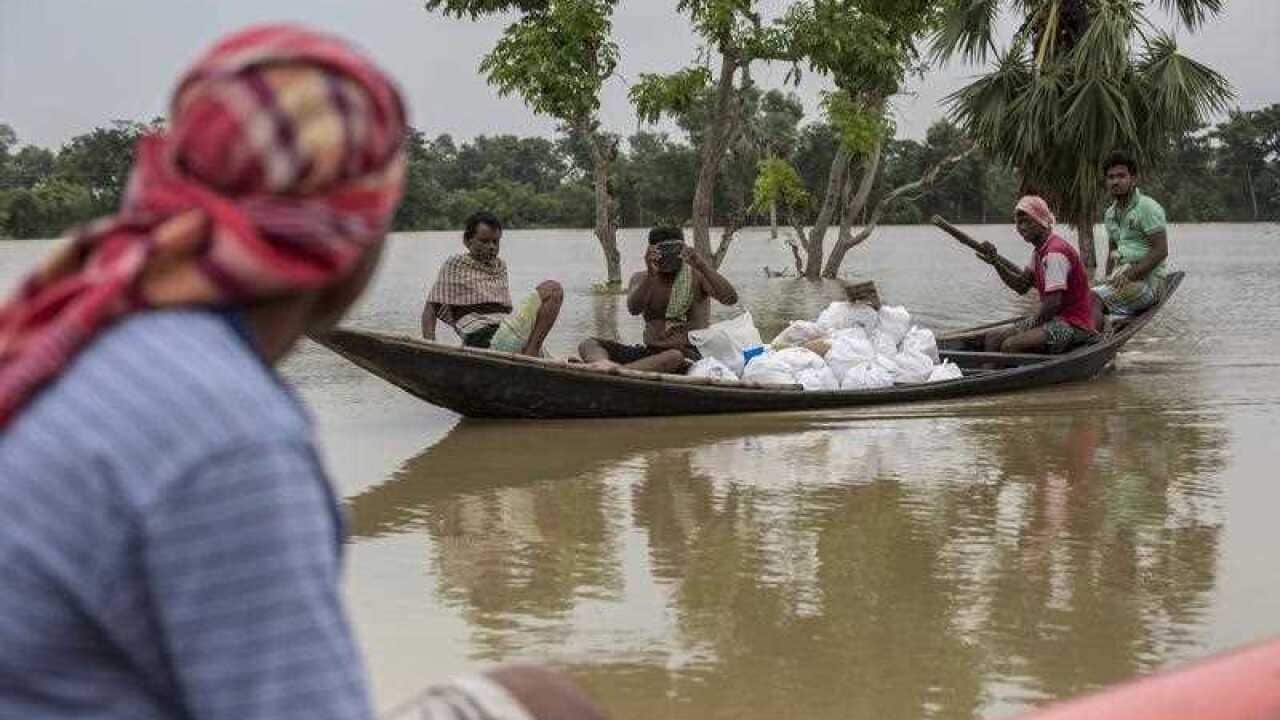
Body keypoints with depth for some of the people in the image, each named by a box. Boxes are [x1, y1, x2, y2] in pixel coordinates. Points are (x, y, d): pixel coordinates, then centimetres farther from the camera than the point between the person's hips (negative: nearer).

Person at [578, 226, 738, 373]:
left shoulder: (696, 276, 3)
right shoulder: (641, 278, 10)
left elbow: (731, 299, -12)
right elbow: (634, 309, -11)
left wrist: (703, 266, -21)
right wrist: (650, 275, -26)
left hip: (688, 353, -4)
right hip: (650, 352, 4)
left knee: (675, 357, -40)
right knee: (589, 344, -15)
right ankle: (603, 363, -52)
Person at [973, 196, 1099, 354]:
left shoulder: (1055, 253, -20)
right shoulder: (1040, 251, 12)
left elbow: (1053, 303, -25)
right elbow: (1022, 286, 14)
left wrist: (1029, 327, -14)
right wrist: (996, 262, 3)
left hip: (1074, 325, -10)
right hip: (1057, 319, 10)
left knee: (1010, 346, -26)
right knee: (993, 338, 4)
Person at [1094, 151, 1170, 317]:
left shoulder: (1148, 207, -8)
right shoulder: (1111, 213, 18)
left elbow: (1161, 251, -14)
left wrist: (1130, 275, -20)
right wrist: (1109, 279, 9)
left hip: (1146, 280, -8)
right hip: (1123, 276, 8)